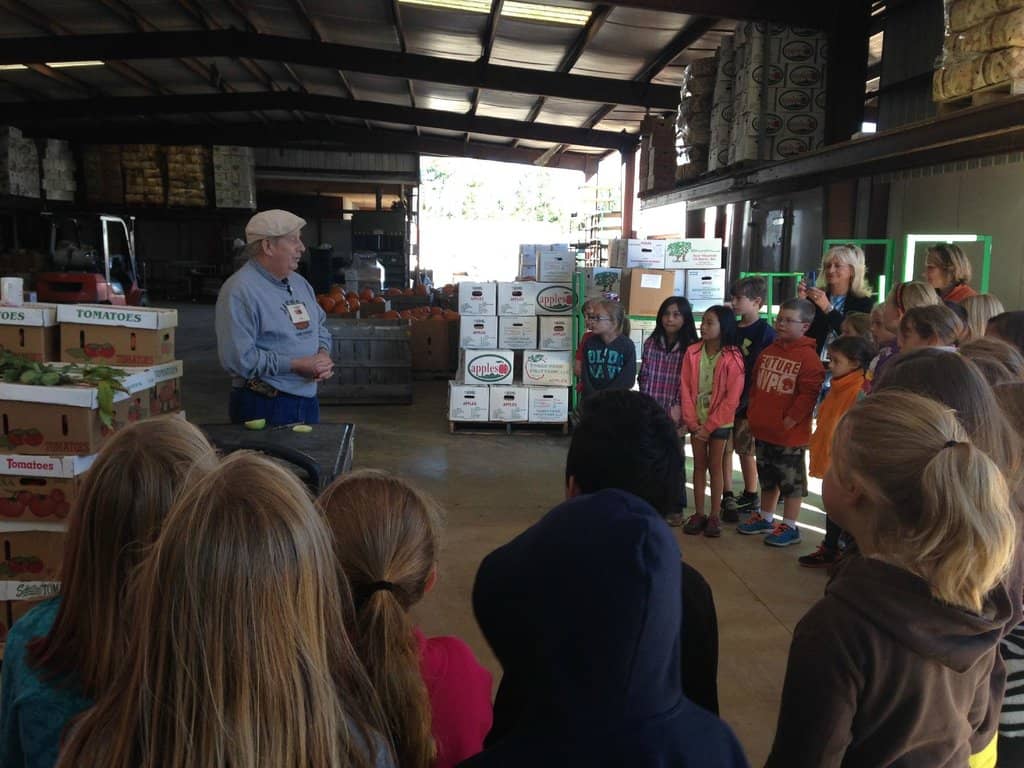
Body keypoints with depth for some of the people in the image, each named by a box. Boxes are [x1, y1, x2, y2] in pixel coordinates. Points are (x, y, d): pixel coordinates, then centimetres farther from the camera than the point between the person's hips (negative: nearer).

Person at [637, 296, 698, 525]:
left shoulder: (690, 347, -5)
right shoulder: (651, 343, 5)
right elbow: (644, 375, 7)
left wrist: (678, 406, -11)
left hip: (674, 413, -3)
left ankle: (675, 508, 16)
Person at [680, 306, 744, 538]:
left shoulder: (733, 358, -13)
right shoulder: (692, 352, -3)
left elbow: (732, 397, -13)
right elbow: (685, 388, -2)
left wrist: (710, 425, -13)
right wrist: (693, 421, -9)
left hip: (719, 421, -3)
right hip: (696, 421, 3)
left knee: (715, 465, 4)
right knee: (699, 465, 9)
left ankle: (715, 515, 13)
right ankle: (699, 513, 16)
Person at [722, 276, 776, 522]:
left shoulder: (766, 333, -9)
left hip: (748, 403, -5)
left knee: (746, 451, 6)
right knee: (725, 449, 5)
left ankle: (750, 497, 22)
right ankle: (728, 498, 15)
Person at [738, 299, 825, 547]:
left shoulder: (808, 356, -15)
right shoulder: (769, 351, 10)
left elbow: (808, 394, -19)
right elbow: (756, 384, 17)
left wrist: (789, 421, -18)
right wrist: (753, 413, 10)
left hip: (790, 434, -8)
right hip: (763, 430, 8)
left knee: (791, 480, 5)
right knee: (768, 477, 21)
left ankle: (790, 527, 16)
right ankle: (764, 518, 35)